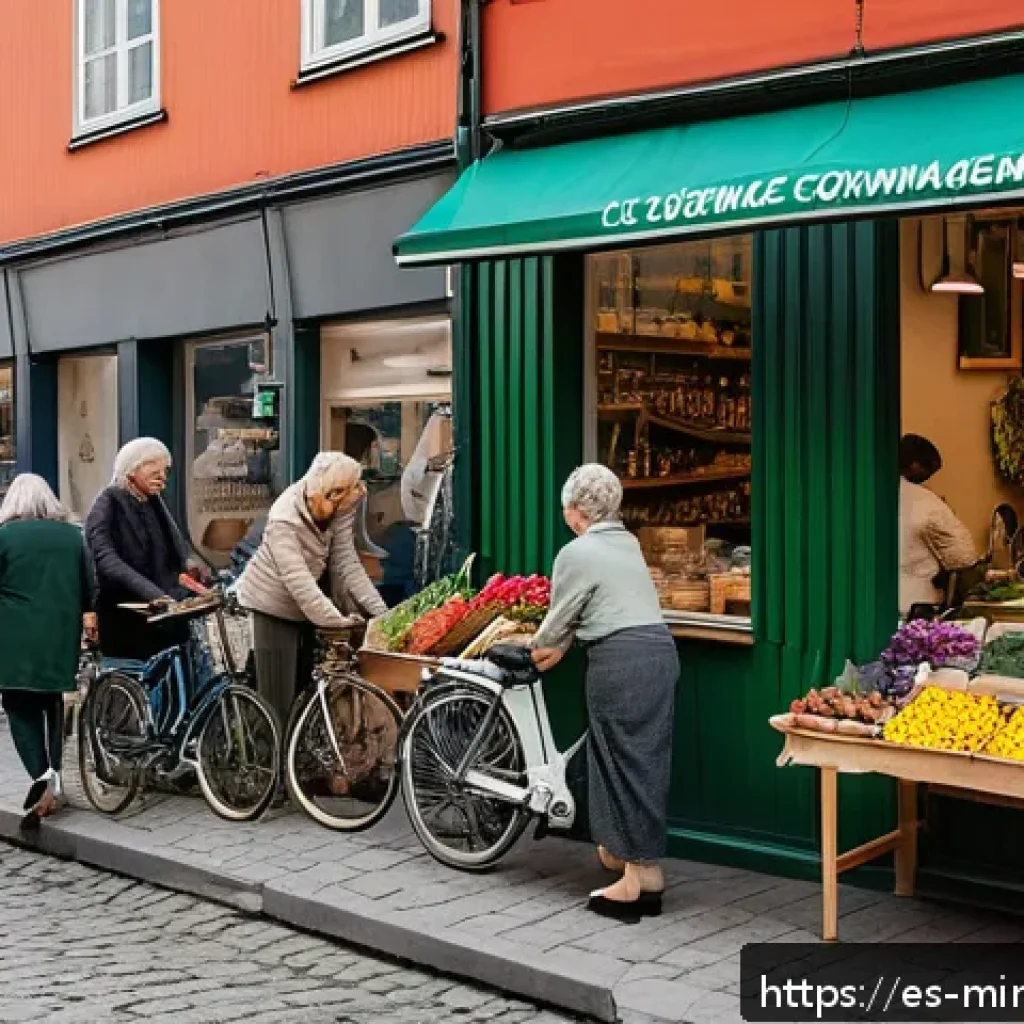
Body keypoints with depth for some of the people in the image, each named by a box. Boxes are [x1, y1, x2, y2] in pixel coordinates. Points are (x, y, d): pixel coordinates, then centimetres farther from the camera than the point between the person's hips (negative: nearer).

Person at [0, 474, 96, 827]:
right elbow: (87, 586, 13)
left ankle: (42, 775, -19)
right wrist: (86, 615, 28)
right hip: (61, 637, 4)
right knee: (52, 703, 17)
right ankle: (53, 776, 15)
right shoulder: (72, 535, 8)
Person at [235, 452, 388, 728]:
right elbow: (298, 581, -34)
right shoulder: (284, 519, -30)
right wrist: (338, 620, -39)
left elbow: (346, 562, -12)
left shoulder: (339, 510, -11)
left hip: (308, 606, 7)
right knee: (277, 703, -8)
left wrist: (379, 609, -22)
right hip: (273, 605, -6)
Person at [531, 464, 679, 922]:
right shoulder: (627, 543, 19)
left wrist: (539, 648, 25)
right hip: (659, 650, 9)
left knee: (624, 759, -3)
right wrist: (559, 648, 32)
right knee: (643, 755, 15)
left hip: (620, 661, -9)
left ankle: (642, 874, -1)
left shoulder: (577, 553, -6)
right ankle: (621, 848, 29)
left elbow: (560, 613, 4)